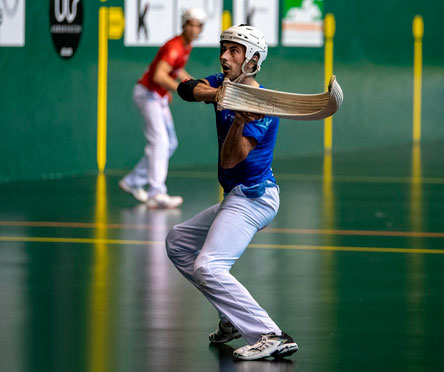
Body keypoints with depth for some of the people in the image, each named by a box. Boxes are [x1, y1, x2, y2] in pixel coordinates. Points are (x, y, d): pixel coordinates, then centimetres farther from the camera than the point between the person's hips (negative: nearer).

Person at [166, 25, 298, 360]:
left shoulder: (262, 106, -17)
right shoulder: (225, 84, 8)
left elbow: (230, 160, -23)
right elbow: (187, 89, -10)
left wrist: (240, 122, -39)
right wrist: (216, 94, -30)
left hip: (253, 196, -10)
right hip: (238, 198, 10)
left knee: (207, 267, -27)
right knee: (178, 243, 23)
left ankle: (271, 337, -36)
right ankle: (235, 318, 16)